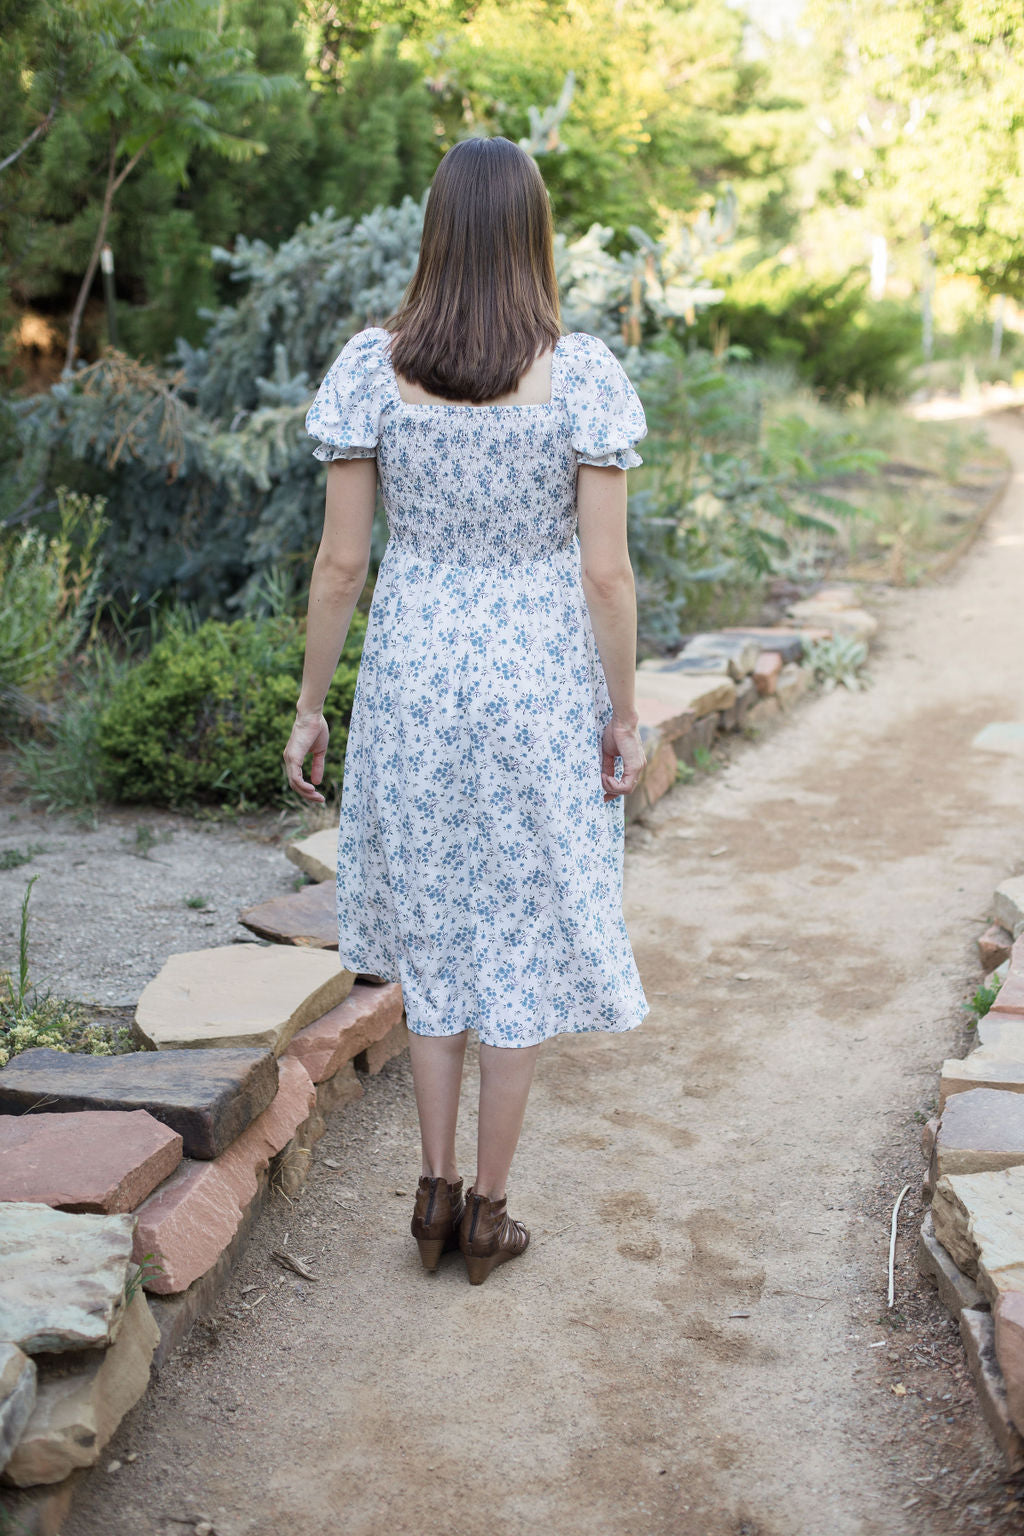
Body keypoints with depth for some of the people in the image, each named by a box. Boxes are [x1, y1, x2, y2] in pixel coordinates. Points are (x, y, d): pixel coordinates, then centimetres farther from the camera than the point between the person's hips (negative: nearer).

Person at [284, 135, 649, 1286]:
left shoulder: (372, 366, -6)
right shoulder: (581, 373, -10)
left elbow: (340, 560, -5)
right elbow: (607, 571, -11)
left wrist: (309, 706, 4)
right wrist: (624, 715, 0)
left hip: (412, 675, 2)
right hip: (541, 680, -1)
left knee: (433, 930, 18)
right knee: (521, 934, 11)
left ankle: (435, 1191, 23)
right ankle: (487, 1212, 21)